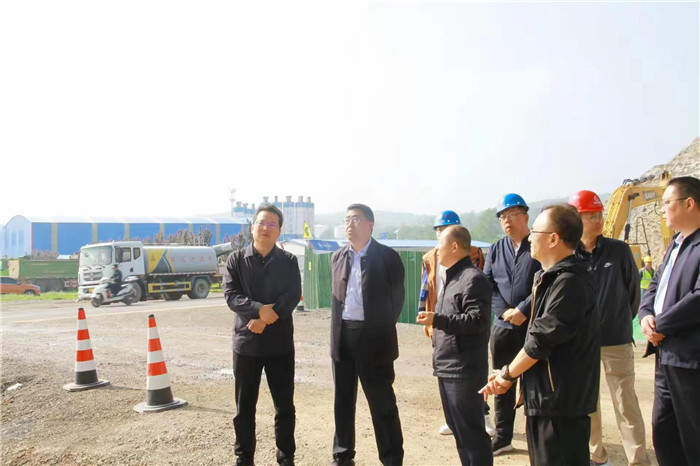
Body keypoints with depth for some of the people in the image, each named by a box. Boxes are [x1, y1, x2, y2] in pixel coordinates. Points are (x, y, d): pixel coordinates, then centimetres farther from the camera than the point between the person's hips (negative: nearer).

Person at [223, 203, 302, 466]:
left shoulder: (289, 261, 3)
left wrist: (266, 318, -20)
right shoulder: (236, 260, 3)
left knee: (285, 405, 8)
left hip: (280, 343, 0)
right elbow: (230, 295, -8)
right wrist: (259, 309, -23)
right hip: (246, 342, 0)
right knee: (244, 406, 9)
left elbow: (293, 296, -9)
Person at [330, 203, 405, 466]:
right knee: (343, 400, 14)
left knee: (382, 403, 1)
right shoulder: (337, 257, 10)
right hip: (342, 336, 5)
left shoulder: (387, 257, -6)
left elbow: (397, 298, -2)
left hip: (373, 338, -5)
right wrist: (338, 329, 10)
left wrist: (382, 329, 1)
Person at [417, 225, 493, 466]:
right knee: (457, 429, 17)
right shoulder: (452, 277, 18)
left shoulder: (473, 278, -13)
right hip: (447, 367, 10)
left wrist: (437, 319, -25)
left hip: (464, 370, -10)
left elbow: (478, 320, -22)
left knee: (471, 432, -2)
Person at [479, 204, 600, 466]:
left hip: (561, 402, -10)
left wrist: (507, 374, -6)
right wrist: (510, 374, 9)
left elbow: (541, 340, -20)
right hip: (546, 398, 10)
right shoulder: (551, 278, 13)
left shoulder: (570, 282, -20)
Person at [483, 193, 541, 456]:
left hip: (534, 325, -4)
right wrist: (504, 312, -8)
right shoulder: (495, 250, 12)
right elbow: (487, 285, 5)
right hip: (502, 325, 5)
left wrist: (523, 310, -15)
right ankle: (502, 437, 23)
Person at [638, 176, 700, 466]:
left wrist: (660, 325, -14)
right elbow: (655, 286, 19)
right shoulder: (675, 246, 16)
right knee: (663, 432, 17)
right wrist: (646, 315, -1)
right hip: (666, 355, 9)